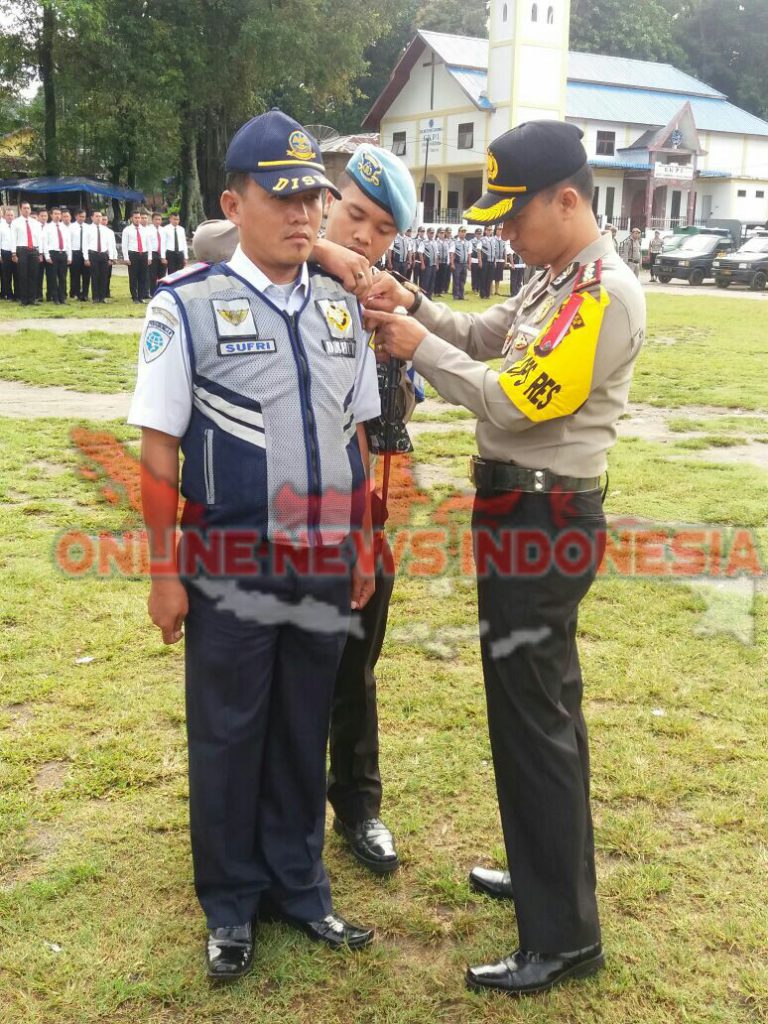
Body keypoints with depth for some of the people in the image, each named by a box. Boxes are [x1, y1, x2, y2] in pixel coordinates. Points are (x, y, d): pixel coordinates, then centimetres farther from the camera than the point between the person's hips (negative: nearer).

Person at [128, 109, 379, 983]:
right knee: (226, 741, 12)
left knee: (304, 736, 16)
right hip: (231, 575, -4)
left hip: (324, 571, 4)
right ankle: (230, 905, 31)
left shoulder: (342, 306, 6)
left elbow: (356, 439, 11)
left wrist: (362, 549, 11)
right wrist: (164, 572, -8)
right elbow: (159, 450, -8)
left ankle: (297, 885, 35)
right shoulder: (186, 305, -9)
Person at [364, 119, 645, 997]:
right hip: (529, 518, 10)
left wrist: (419, 348, -13)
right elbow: (486, 336, 19)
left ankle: (564, 936, 10)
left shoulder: (605, 293, -19)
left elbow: (518, 402, -22)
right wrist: (413, 307, 3)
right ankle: (550, 873, 36)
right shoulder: (556, 282, 13)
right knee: (541, 706, 19)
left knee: (531, 721, -3)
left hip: (543, 525, -10)